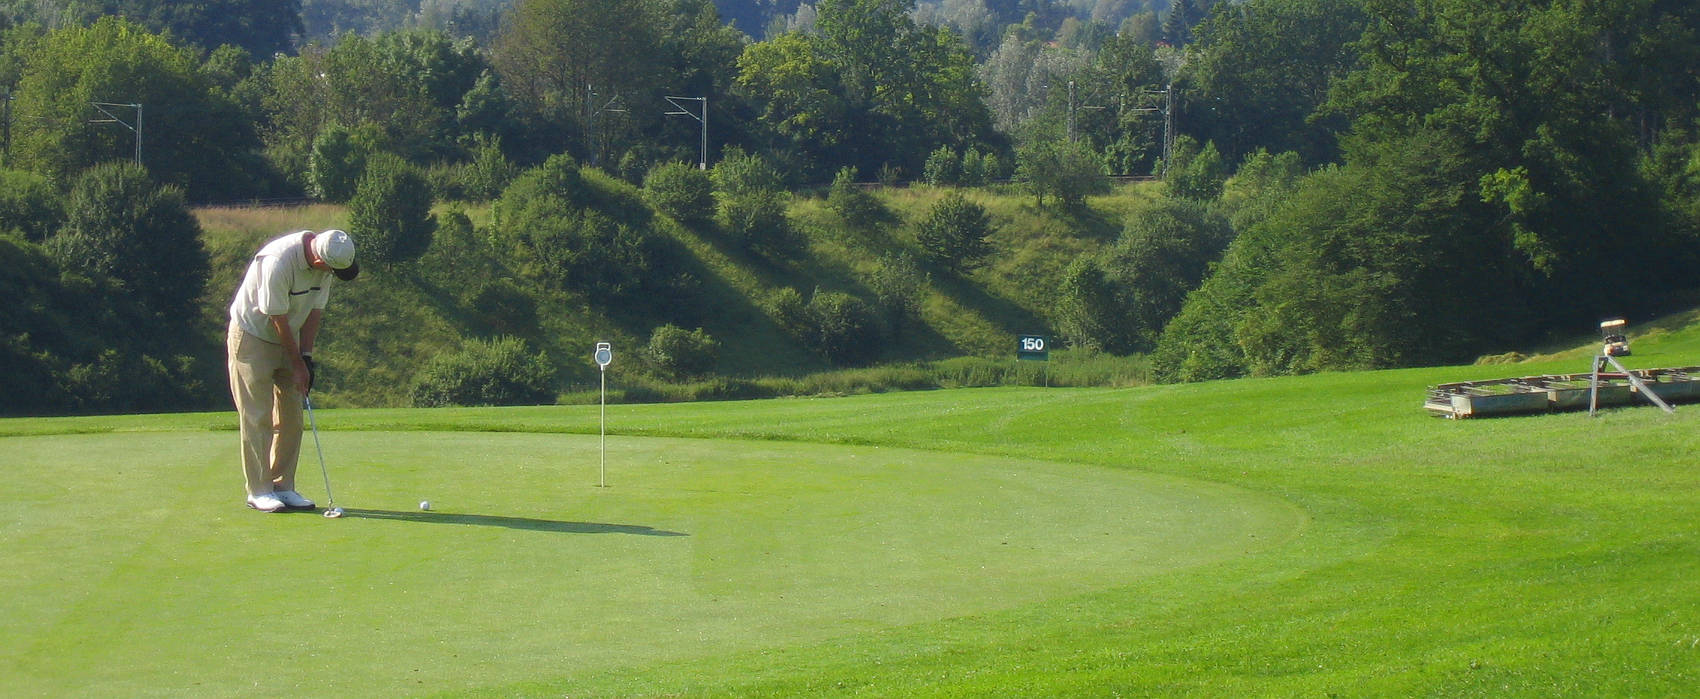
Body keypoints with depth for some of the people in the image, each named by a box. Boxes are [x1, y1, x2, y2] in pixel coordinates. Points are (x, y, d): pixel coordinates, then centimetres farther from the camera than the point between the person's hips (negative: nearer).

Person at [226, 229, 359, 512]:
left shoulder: (325, 263, -12)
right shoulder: (278, 263, -33)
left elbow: (315, 311, -1)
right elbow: (278, 320, -23)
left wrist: (307, 357, -5)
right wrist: (298, 364, -14)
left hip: (288, 339, 7)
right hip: (252, 337, -7)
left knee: (291, 417, 4)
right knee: (258, 417, -6)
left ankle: (283, 487, 10)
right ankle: (259, 491, -2)